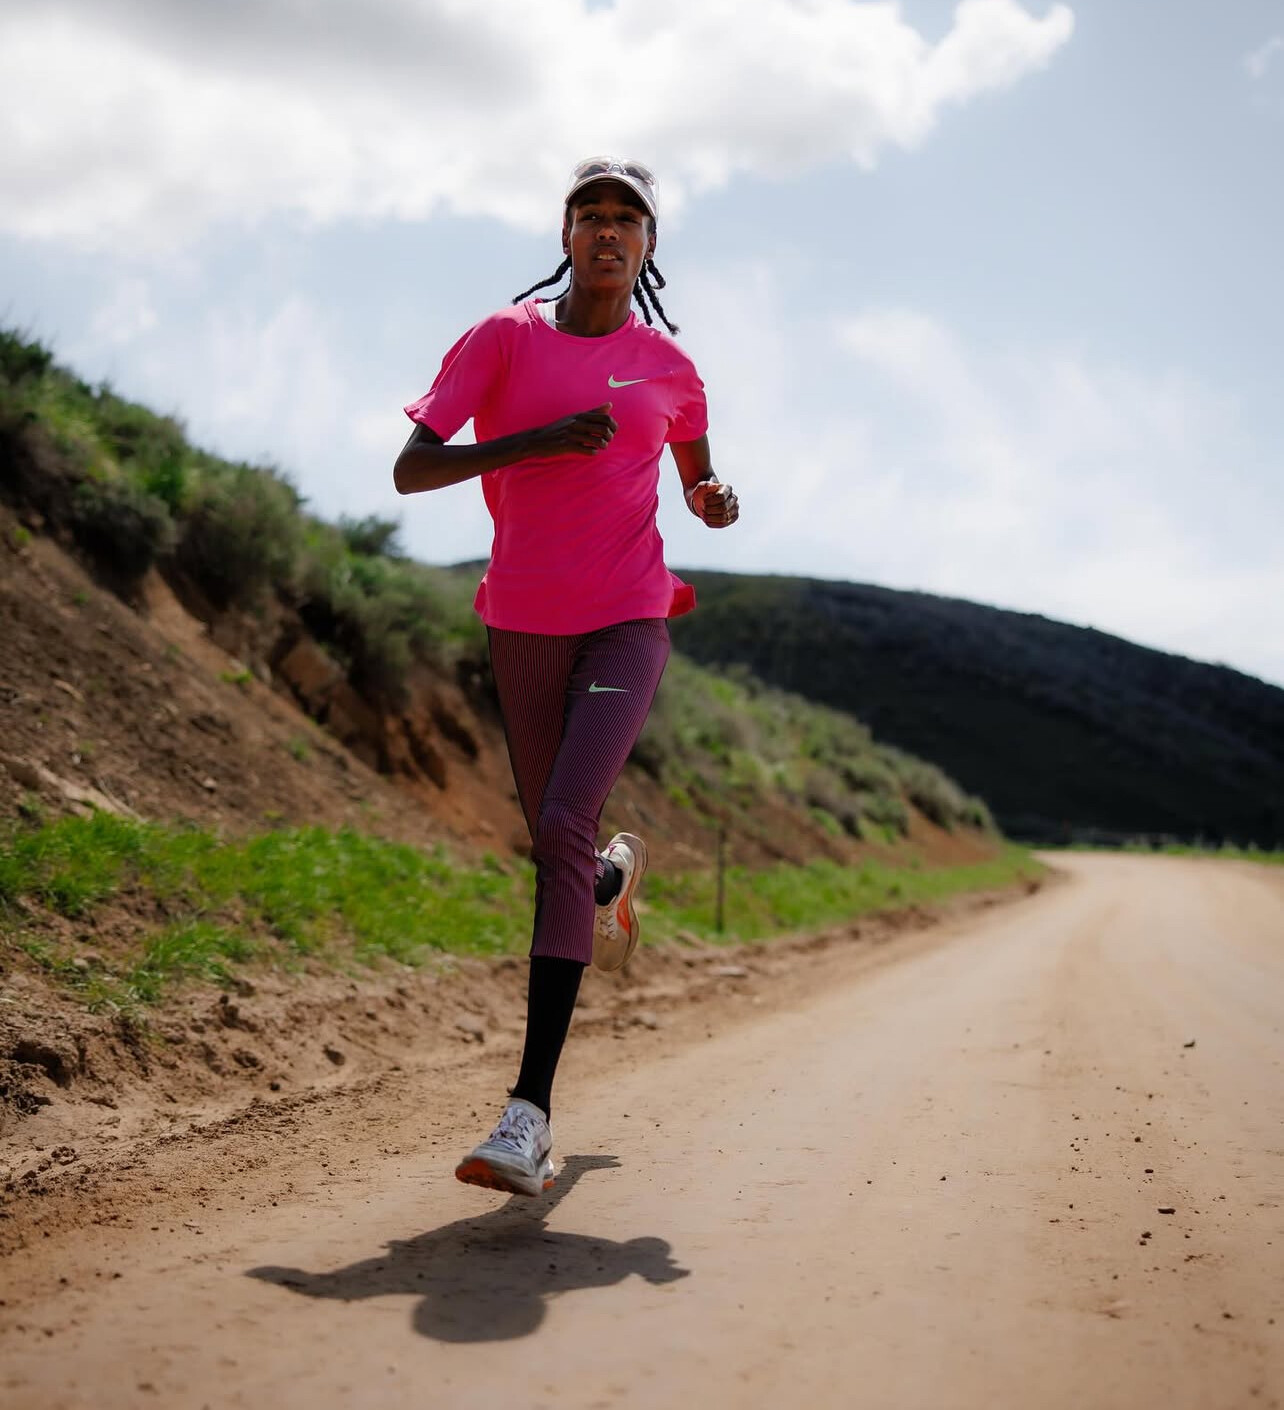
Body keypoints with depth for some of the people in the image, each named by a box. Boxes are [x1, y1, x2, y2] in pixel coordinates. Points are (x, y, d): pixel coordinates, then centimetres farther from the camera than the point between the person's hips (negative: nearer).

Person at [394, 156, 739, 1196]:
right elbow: (411, 469, -7)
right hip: (525, 622, 1)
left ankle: (532, 1112, -20)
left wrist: (718, 501, -1)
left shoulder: (668, 366, 7)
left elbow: (698, 477, 23)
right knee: (553, 842, 11)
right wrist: (535, 440, -20)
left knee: (566, 826, -19)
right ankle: (616, 877, 54)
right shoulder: (503, 340, 1)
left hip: (630, 619, -1)